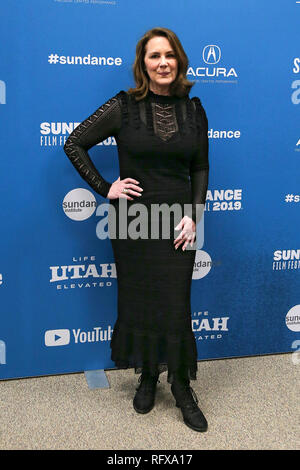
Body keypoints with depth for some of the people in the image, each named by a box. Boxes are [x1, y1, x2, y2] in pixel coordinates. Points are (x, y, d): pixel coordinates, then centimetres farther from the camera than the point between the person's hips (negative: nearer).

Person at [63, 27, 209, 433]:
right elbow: (74, 143, 1)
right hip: (133, 219, -1)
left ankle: (181, 385, 22)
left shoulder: (193, 109, 4)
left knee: (176, 301, 4)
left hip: (177, 220, 1)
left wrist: (194, 216, -4)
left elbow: (200, 168, 8)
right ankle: (147, 375, 30)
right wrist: (105, 188, -6)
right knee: (138, 298, 9)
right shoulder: (124, 106, -4)